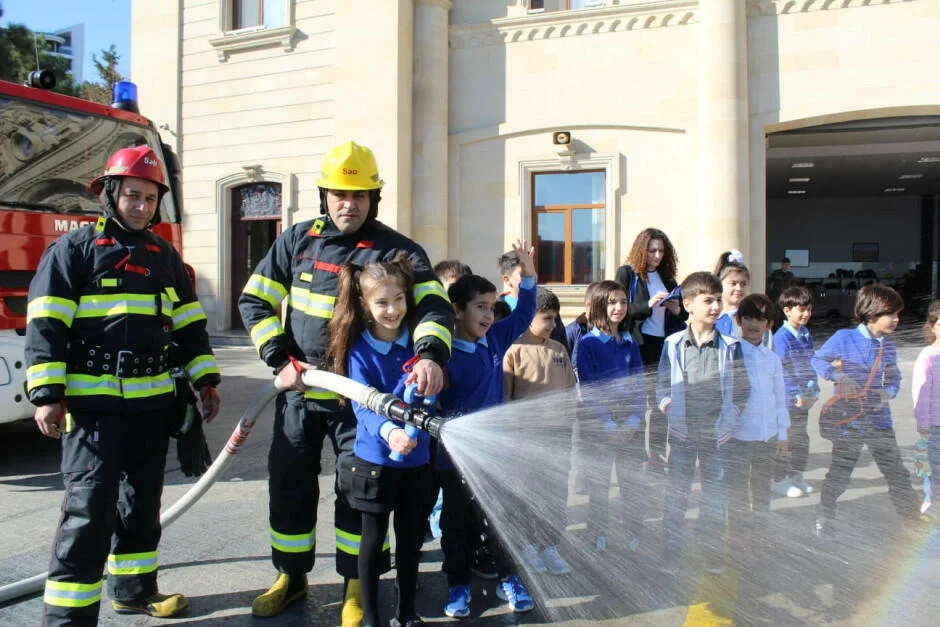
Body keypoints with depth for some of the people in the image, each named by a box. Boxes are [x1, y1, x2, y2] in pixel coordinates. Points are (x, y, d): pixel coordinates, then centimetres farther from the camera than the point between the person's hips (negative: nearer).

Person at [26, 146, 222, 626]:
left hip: (152, 400, 6)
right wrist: (47, 395, -16)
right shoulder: (73, 249, -3)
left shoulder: (165, 256, 13)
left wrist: (205, 380, 10)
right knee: (89, 506, -8)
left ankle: (133, 587, 31)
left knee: (142, 500, 15)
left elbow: (189, 324, 15)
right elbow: (45, 326, -9)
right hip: (93, 401, -6)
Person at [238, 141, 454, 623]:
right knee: (289, 483, 14)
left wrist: (430, 353, -40)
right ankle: (291, 577, 35)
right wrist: (281, 360, -8)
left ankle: (355, 585, 25)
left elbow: (433, 304, -19)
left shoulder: (397, 250, -8)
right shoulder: (297, 240, 2)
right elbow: (255, 301, 4)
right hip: (299, 391, 3)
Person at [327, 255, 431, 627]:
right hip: (375, 458, -3)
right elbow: (362, 405, -21)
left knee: (410, 538, 15)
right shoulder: (359, 351, -10)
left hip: (417, 458, 3)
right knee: (374, 538, 10)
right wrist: (388, 431, -40)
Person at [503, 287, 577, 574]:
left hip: (558, 431, 5)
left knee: (559, 493, 9)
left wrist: (567, 419, 10)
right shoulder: (515, 349, -7)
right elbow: (504, 394, -6)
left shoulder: (559, 350, 8)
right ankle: (527, 544, 24)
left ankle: (550, 546, 23)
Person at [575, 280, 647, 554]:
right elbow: (588, 390, -8)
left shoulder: (631, 344, 10)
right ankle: (599, 542, 17)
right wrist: (609, 426, -13)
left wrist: (633, 422, -6)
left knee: (635, 485, 5)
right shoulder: (588, 343, -5)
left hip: (629, 427, 4)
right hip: (599, 426, -4)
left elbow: (639, 386, 8)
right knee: (599, 486, 4)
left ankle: (635, 540, 19)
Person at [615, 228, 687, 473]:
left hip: (663, 346, 5)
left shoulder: (667, 276, 16)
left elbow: (682, 316, 20)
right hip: (638, 346, -5)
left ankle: (657, 460, 14)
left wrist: (678, 310, -2)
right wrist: (648, 304, -19)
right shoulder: (627, 273, 0)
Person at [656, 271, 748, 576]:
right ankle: (670, 558, 18)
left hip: (716, 433, 1)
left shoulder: (730, 346, 1)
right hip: (682, 432, 0)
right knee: (676, 496, 6)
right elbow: (661, 383, 8)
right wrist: (666, 404, -8)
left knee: (714, 496, 11)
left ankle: (713, 556, 26)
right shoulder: (673, 344, 0)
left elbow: (741, 388, 6)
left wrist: (729, 419, -3)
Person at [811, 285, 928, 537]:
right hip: (848, 419, -4)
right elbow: (817, 360, 1)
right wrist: (838, 377, -13)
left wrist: (888, 393, -6)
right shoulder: (844, 338, -8)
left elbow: (894, 379, 15)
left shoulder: (889, 348, 4)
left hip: (880, 419, 4)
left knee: (898, 474, 9)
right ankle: (824, 517, 25)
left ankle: (914, 520, 25)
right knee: (839, 474, 8)